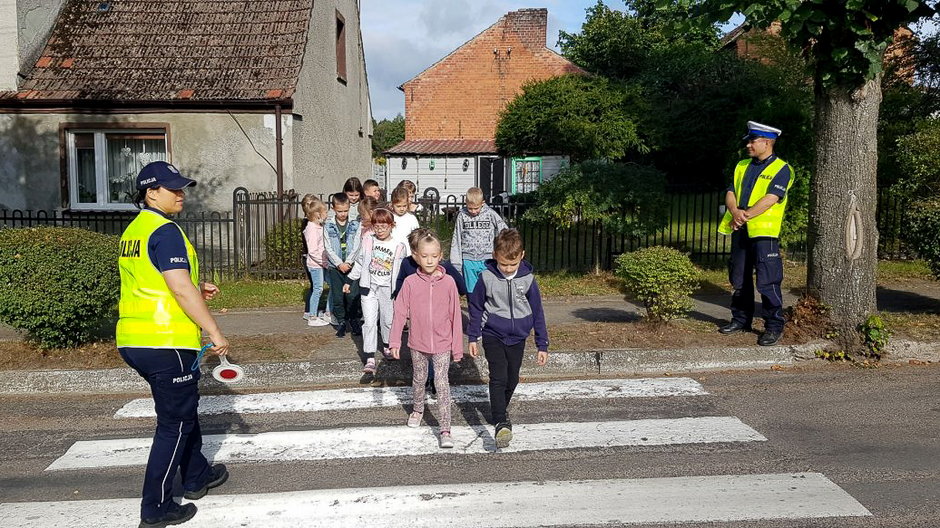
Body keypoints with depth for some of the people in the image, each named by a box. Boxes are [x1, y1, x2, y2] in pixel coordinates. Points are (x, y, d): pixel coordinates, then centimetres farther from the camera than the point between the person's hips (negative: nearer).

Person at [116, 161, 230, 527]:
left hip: (133, 341, 9)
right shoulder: (165, 231, -16)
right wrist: (214, 332, -18)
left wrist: (197, 290, 16)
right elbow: (181, 288, -23)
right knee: (175, 424, 3)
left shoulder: (133, 230, 14)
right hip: (167, 344, -9)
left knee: (183, 410, 24)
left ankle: (197, 476, 40)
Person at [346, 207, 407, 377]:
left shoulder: (399, 246, -2)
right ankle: (370, 359, -12)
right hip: (369, 287, 0)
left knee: (388, 320, 11)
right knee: (369, 321, -9)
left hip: (388, 288, 0)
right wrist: (350, 280, 13)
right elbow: (359, 263, 12)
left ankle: (387, 347, 39)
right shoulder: (368, 241, 2)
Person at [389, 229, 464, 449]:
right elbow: (400, 312, -4)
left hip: (442, 344, -2)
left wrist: (457, 347, -1)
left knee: (442, 383, -6)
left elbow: (455, 316, -3)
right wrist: (394, 342, -7)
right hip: (417, 343, 2)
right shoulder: (410, 282, -7)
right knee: (419, 379, 20)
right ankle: (418, 410, 47)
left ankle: (445, 429, -2)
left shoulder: (448, 282, -8)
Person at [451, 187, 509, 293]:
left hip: (486, 259, -1)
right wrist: (455, 264, 0)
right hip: (468, 261, 1)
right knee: (471, 291, 7)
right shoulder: (462, 215, -1)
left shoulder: (490, 214, -3)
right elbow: (456, 240, 3)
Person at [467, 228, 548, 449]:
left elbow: (537, 312, 1)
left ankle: (500, 411, 36)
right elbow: (475, 306, 2)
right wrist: (472, 337, 5)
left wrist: (542, 345, 3)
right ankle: (501, 423, -19)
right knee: (498, 378, -15)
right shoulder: (487, 277, -11)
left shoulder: (527, 279, -7)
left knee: (512, 380, 12)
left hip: (517, 338, 2)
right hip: (493, 336, -2)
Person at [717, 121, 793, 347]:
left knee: (767, 281, -6)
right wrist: (735, 212, -13)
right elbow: (730, 193, 7)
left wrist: (746, 216, -19)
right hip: (740, 231, 7)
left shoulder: (781, 169, -3)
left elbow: (770, 199, -15)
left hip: (764, 233, -7)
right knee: (739, 279, 13)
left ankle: (774, 326, 2)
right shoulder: (742, 166, 16)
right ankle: (741, 319, 25)